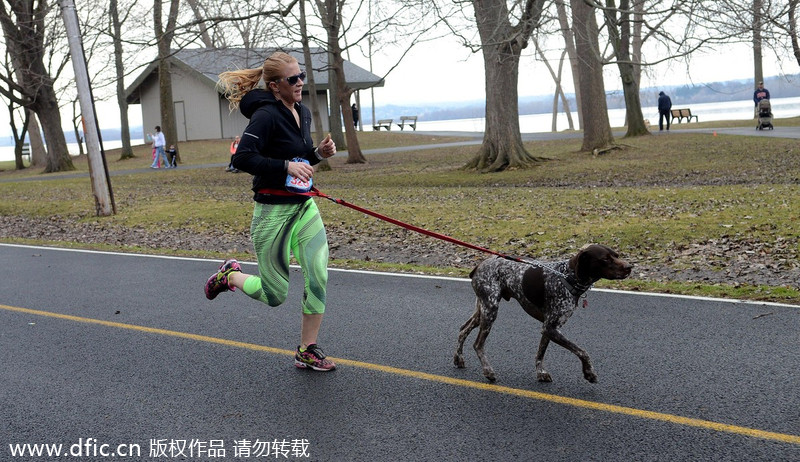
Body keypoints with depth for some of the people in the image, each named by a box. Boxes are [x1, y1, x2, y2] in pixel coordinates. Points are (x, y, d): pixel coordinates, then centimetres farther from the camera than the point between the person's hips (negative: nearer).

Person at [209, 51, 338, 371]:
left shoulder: (303, 113, 9)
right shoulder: (266, 114, -16)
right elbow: (242, 158, -25)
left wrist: (319, 153, 1)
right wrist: (287, 166, -30)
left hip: (304, 206, 7)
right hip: (273, 211, -7)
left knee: (319, 277, -3)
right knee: (275, 295, 3)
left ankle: (307, 351, 12)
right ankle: (229, 275, 33)